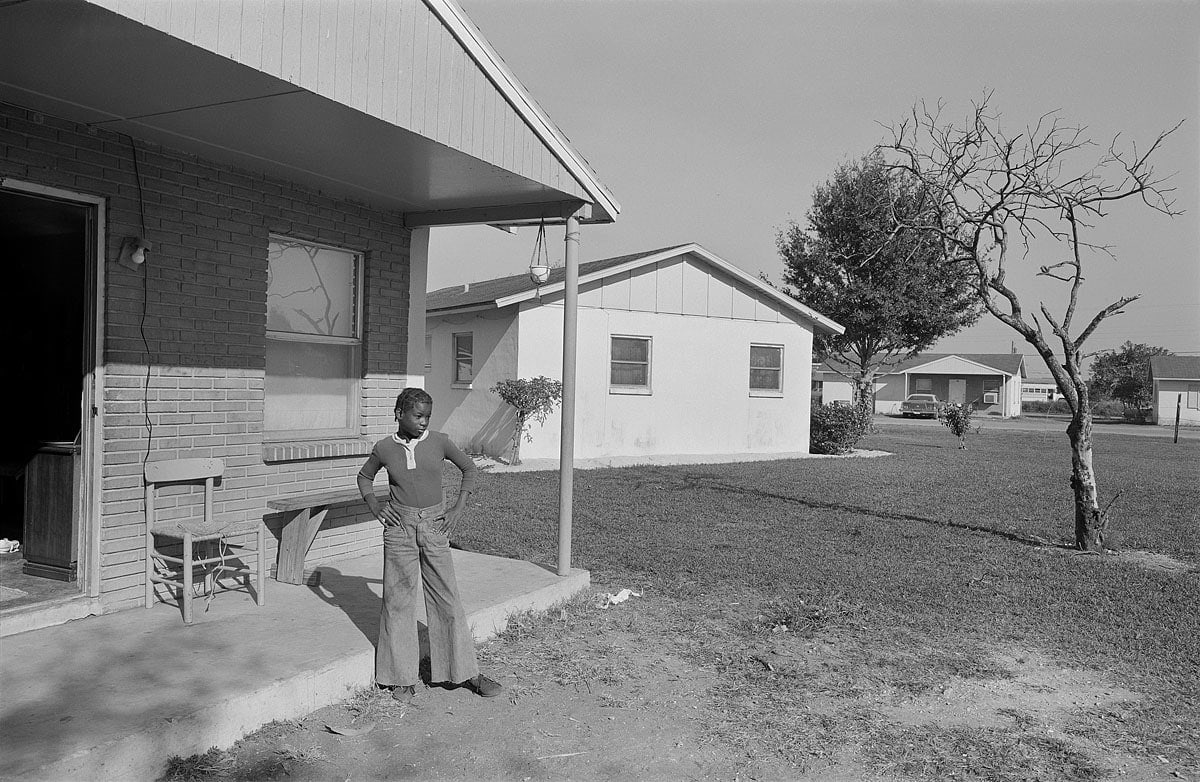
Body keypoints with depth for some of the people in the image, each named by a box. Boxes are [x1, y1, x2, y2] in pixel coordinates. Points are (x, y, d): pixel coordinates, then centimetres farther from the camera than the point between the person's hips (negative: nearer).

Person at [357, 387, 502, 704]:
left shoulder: (438, 442, -2)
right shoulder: (384, 448, -1)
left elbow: (470, 468, 10)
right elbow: (364, 477, 18)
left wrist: (459, 507, 1)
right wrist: (374, 506, 1)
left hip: (434, 527, 0)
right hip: (399, 528, 0)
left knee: (447, 599, 4)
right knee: (398, 601, 4)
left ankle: (467, 672, 15)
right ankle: (403, 679, 17)